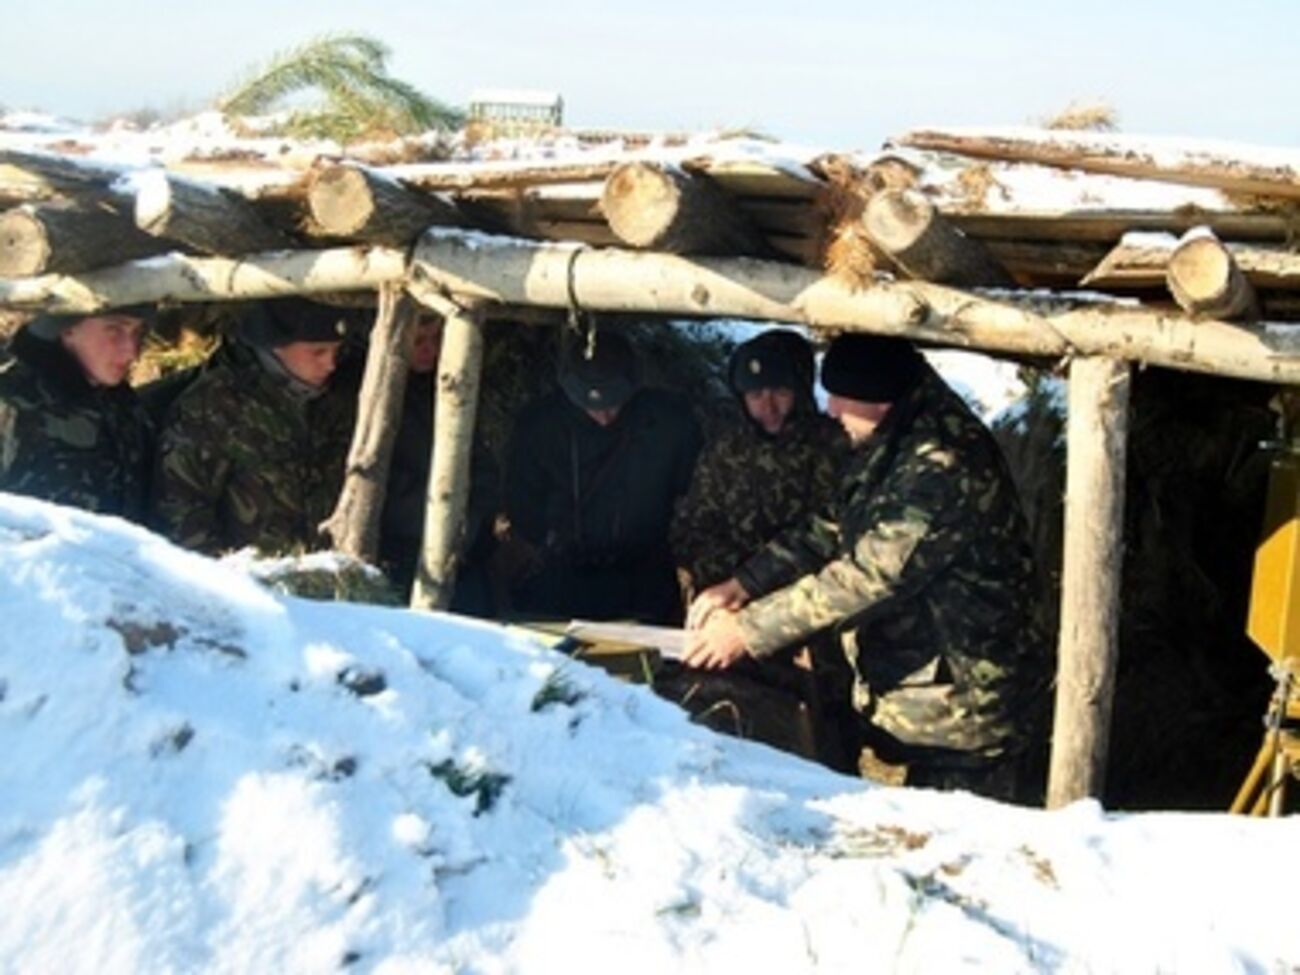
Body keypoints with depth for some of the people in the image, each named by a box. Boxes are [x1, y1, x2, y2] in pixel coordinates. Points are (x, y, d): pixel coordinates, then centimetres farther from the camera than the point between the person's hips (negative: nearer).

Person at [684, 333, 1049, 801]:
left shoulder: (946, 464, -25)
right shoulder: (890, 452, 7)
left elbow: (868, 574, -28)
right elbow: (832, 531, 14)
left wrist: (749, 630, -22)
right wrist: (744, 583, 1)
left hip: (960, 714, -9)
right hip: (895, 703, 10)